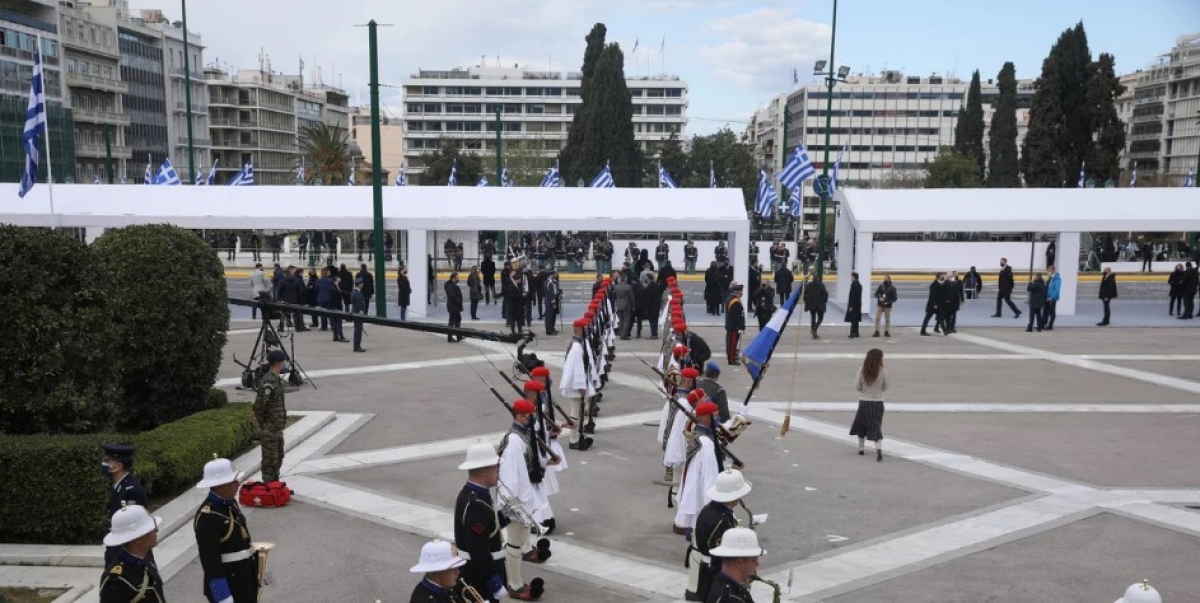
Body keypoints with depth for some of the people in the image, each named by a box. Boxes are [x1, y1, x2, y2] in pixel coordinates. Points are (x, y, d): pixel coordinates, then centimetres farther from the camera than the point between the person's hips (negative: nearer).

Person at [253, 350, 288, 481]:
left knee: (278, 457, 19)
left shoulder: (277, 379, 10)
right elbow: (259, 404, -24)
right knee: (270, 459, -1)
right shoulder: (268, 382, -22)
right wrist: (260, 421, -14)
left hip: (278, 427, 10)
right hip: (269, 429, -10)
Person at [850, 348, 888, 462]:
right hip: (878, 402, -1)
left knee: (861, 425, 19)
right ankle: (879, 448, -13)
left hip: (864, 402, 1)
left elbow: (857, 387, -5)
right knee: (877, 427, 5)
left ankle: (861, 448, 29)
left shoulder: (862, 370, -10)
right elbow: (885, 388, 0)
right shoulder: (883, 371, -12)